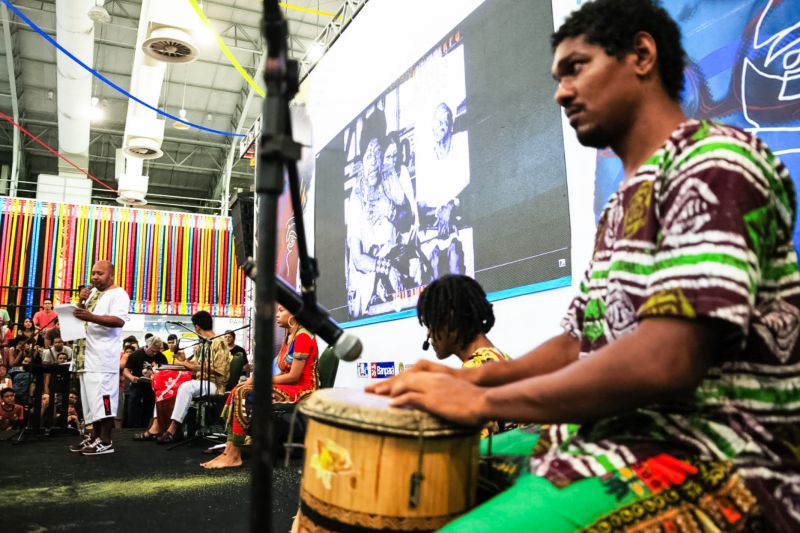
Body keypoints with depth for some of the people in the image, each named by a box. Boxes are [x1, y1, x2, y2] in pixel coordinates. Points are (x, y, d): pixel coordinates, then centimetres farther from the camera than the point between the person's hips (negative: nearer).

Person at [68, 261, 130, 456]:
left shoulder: (118, 294, -6)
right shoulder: (92, 292, 20)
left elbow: (119, 320, -20)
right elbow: (83, 316, 24)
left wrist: (91, 317, -32)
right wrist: (82, 302, 4)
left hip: (103, 355, -9)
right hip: (87, 353, 9)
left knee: (102, 395, -9)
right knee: (91, 396, 11)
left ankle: (106, 441, -5)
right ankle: (95, 436, 20)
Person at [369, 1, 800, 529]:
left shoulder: (715, 163, -14)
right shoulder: (621, 207, 16)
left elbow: (666, 361, -26)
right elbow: (581, 343, 17)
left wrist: (482, 401, -17)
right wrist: (473, 377, 2)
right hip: (619, 437, 9)